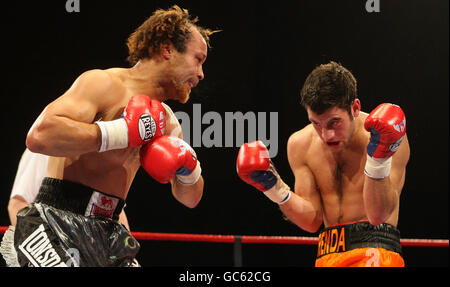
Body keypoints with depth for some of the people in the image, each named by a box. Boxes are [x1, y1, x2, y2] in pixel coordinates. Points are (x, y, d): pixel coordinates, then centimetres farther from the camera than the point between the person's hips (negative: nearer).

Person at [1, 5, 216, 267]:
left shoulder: (165, 120, 16)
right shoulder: (104, 84, -11)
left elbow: (190, 199, 25)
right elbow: (39, 136, -29)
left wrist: (189, 169, 1)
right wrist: (123, 131, -22)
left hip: (107, 233, 8)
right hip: (56, 227, -8)